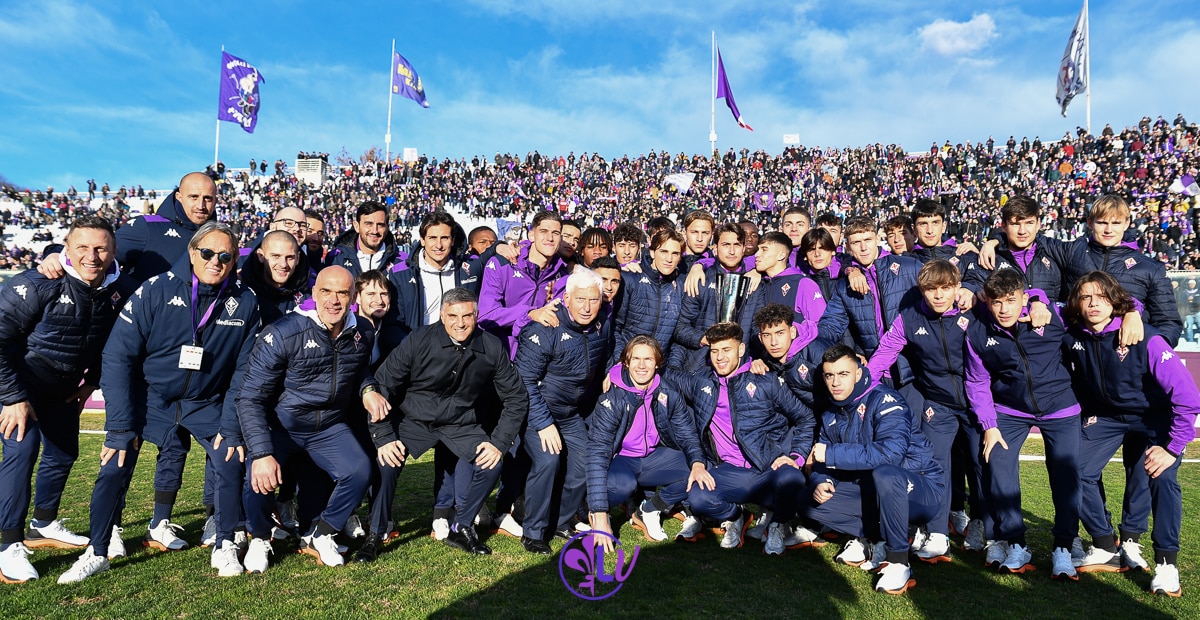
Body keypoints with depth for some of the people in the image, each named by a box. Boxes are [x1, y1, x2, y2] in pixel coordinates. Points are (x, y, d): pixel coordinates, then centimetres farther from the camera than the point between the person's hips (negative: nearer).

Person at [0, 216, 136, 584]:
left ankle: (44, 526, 35)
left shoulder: (121, 290, -10)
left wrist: (92, 381, 4)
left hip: (64, 388, 6)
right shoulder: (37, 285, -26)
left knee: (63, 453, 13)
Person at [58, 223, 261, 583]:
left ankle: (225, 547, 5)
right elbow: (118, 356, -15)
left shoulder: (244, 302, -12)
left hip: (207, 403, 1)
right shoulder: (155, 291, -18)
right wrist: (120, 425, -18)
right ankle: (97, 553, 11)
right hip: (149, 396, -1)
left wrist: (231, 425, -11)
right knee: (115, 465, -11)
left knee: (231, 460, -14)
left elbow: (243, 370, -5)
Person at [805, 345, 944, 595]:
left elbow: (890, 452, -34)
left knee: (883, 474, -38)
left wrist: (831, 454, -28)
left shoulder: (883, 400, -19)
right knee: (814, 502, -8)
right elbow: (822, 463, 5)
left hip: (921, 489, -6)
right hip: (872, 491, 7)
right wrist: (820, 482, -19)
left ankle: (898, 561, -19)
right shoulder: (831, 416, 4)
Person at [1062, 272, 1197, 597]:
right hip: (1105, 416, 3)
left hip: (1155, 417, -3)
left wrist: (1173, 446, -23)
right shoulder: (1073, 338, -18)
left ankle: (1166, 562, -7)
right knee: (1077, 471, -10)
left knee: (1159, 476, -23)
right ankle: (1107, 549, 8)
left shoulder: (1145, 340, -28)